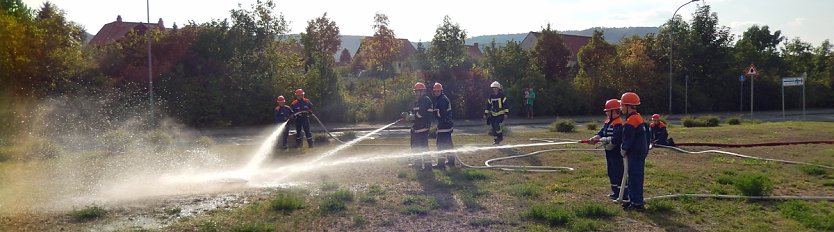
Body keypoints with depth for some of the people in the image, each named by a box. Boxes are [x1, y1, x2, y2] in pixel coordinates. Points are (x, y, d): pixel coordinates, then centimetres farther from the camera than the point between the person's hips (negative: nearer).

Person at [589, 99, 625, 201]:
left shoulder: (618, 124, -17)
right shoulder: (607, 122, 13)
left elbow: (616, 139, -26)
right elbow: (601, 133, 9)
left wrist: (605, 139, -22)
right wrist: (594, 138, -7)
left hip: (616, 152, -10)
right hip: (609, 152, 10)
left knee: (618, 173, -8)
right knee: (611, 172, 17)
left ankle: (623, 194, -3)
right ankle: (615, 191, 29)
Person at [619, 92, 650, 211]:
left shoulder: (630, 122, -19)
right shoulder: (640, 118, 13)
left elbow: (628, 140, -19)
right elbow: (648, 136, 19)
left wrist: (624, 149, -3)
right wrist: (646, 149, 21)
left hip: (634, 154, -10)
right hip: (642, 152, 10)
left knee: (635, 178, -5)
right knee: (634, 177, 17)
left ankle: (637, 203, -1)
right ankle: (634, 200, 25)